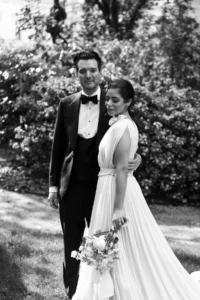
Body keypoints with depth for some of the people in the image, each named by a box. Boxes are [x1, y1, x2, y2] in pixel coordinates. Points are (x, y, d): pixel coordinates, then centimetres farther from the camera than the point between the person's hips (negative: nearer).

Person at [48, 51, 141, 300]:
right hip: (72, 185, 2)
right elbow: (58, 147, 7)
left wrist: (135, 158, -17)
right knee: (71, 244, 9)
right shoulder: (66, 105, 5)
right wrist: (53, 185, 5)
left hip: (103, 185, -2)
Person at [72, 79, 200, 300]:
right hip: (109, 188, 10)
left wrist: (118, 207, -25)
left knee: (121, 250, -5)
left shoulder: (122, 126, -16)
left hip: (116, 189, -10)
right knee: (113, 252, 13)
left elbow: (122, 168, -21)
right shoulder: (121, 124, 14)